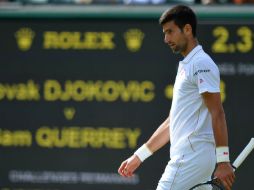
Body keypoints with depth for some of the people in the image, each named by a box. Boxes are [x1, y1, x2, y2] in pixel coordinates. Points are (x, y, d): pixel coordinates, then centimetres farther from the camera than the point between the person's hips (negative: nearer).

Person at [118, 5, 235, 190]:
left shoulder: (201, 64, -9)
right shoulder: (185, 66, 22)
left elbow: (217, 114, -16)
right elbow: (173, 121, 26)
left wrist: (223, 160, -22)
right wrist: (139, 156, 26)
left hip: (192, 156, -9)